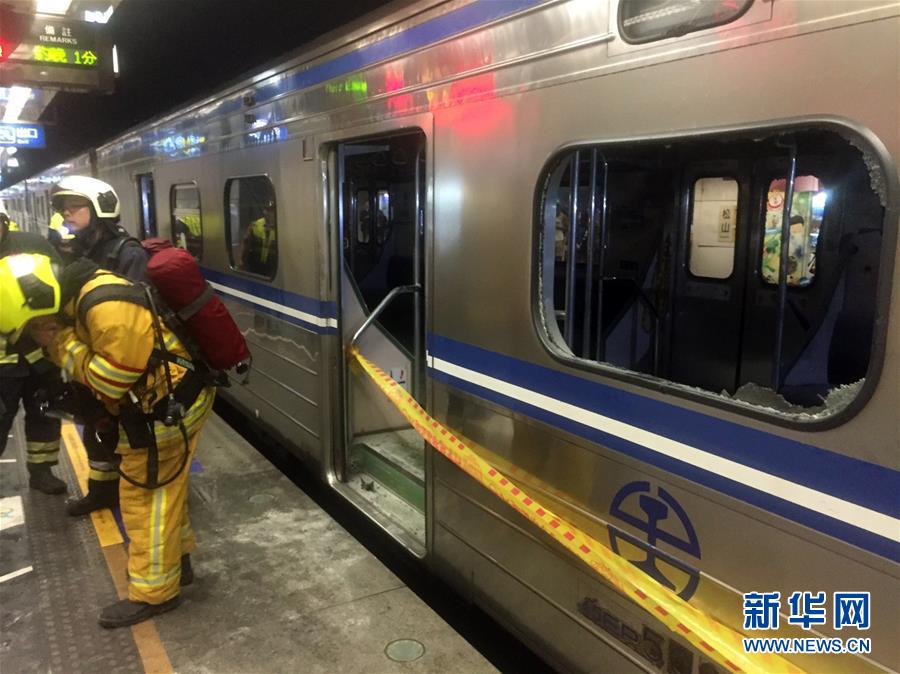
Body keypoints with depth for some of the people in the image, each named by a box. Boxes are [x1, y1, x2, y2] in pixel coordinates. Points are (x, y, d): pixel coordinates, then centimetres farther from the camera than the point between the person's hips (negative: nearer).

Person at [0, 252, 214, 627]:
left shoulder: (107, 309, -29)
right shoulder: (82, 297, 3)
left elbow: (111, 381, -23)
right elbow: (98, 369, 12)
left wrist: (63, 344, -19)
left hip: (167, 410, -10)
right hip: (156, 403, 10)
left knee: (144, 498, 2)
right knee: (162, 488, 22)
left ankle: (154, 592, 17)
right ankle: (176, 560, 40)